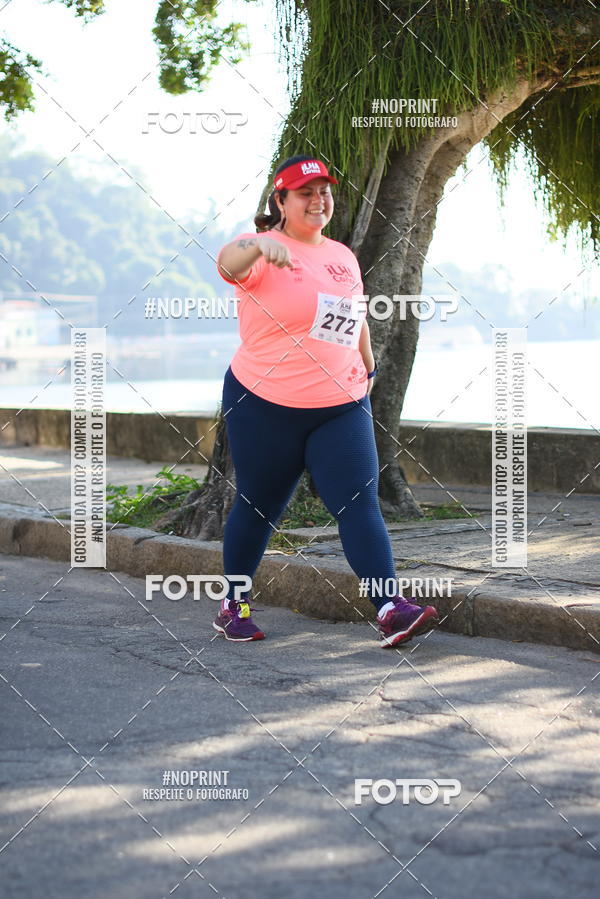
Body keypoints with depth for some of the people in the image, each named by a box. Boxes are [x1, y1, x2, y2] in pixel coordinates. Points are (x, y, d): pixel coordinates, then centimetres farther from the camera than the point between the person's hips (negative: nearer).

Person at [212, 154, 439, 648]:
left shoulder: (343, 255, 11)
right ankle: (233, 605, 26)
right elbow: (228, 263, -32)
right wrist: (259, 244, -52)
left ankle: (391, 611, -17)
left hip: (341, 405, 4)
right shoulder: (263, 250, -8)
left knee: (360, 504, -9)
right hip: (265, 404, -4)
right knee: (257, 508, 8)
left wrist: (368, 366, 28)